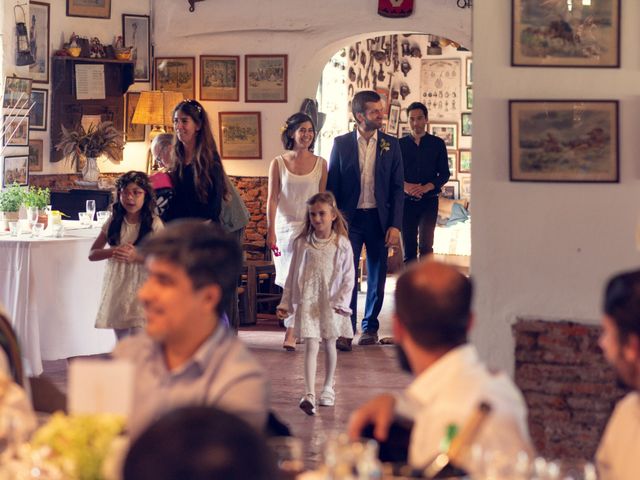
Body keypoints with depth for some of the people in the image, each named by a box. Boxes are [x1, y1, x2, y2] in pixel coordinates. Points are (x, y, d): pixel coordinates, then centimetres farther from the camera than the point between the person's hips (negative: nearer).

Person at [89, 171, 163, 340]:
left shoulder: (154, 224, -6)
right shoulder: (113, 222, 4)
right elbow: (92, 254, 5)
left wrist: (136, 256, -22)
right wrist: (113, 252, -15)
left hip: (141, 289, -4)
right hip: (116, 287, 4)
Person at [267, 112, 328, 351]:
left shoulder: (320, 163, 4)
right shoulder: (278, 163, 1)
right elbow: (272, 199, -1)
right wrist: (271, 231, -7)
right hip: (286, 227, 1)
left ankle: (291, 332, -6)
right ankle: (297, 327, 20)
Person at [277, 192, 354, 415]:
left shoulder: (342, 244, -2)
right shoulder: (302, 244, 2)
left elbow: (348, 277, -1)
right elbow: (292, 276, 8)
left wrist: (341, 302, -10)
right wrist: (285, 303, 7)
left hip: (331, 302, 0)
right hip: (307, 301, 0)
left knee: (329, 344, 13)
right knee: (311, 346, -9)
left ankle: (328, 387, 31)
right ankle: (309, 394, -18)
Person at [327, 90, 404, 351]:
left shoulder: (390, 145, 4)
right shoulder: (341, 143, 1)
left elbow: (398, 188, 3)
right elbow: (332, 185, 4)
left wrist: (395, 225, -4)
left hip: (379, 219, 2)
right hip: (350, 219, -2)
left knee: (376, 277, 8)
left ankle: (370, 327, 21)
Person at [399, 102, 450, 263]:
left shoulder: (437, 144, 6)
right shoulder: (400, 144, 8)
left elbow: (445, 174, 3)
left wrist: (427, 187, -14)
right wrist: (404, 185, -14)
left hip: (429, 201, -1)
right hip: (407, 201, 1)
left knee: (426, 246, -8)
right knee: (408, 247, 3)